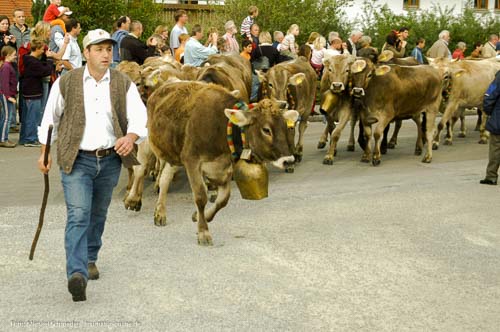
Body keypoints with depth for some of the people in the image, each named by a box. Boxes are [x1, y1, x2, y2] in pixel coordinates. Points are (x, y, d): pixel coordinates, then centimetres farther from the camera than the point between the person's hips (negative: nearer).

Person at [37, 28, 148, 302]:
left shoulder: (124, 84, 3)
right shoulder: (66, 83, 0)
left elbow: (139, 117, -6)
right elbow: (50, 118, 10)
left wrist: (130, 137, -27)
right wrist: (45, 153, 12)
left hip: (110, 160, 3)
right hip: (76, 160, -3)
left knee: (98, 215, 18)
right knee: (78, 215, -16)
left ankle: (90, 259, 38)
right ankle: (77, 274, -24)